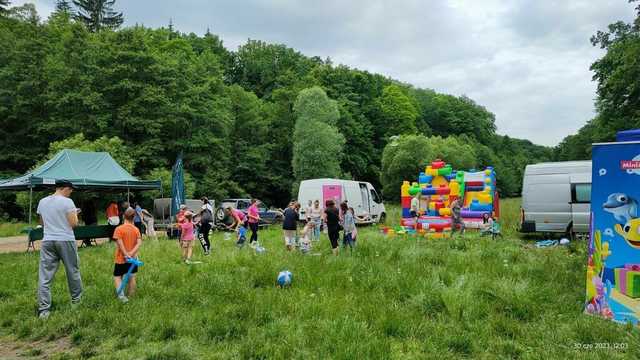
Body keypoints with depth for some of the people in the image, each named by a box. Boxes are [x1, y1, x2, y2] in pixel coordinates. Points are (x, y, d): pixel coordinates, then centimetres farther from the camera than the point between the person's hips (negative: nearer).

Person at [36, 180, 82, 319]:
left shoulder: (42, 202, 8)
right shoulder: (67, 202, -10)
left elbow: (41, 222, 19)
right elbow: (74, 224, -11)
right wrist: (74, 214, 7)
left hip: (47, 241, 4)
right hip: (66, 241, -4)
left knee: (45, 276, 2)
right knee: (73, 270, 14)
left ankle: (43, 309, -1)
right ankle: (76, 298, 29)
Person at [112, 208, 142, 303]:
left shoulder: (119, 229, -11)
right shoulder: (136, 229, -3)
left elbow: (120, 243, -19)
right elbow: (139, 243, -13)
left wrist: (126, 255, -16)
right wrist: (131, 253, -17)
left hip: (121, 258, -3)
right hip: (133, 258, 3)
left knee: (117, 276, 8)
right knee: (131, 277, 13)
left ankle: (121, 295, -11)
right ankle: (131, 296, 20)